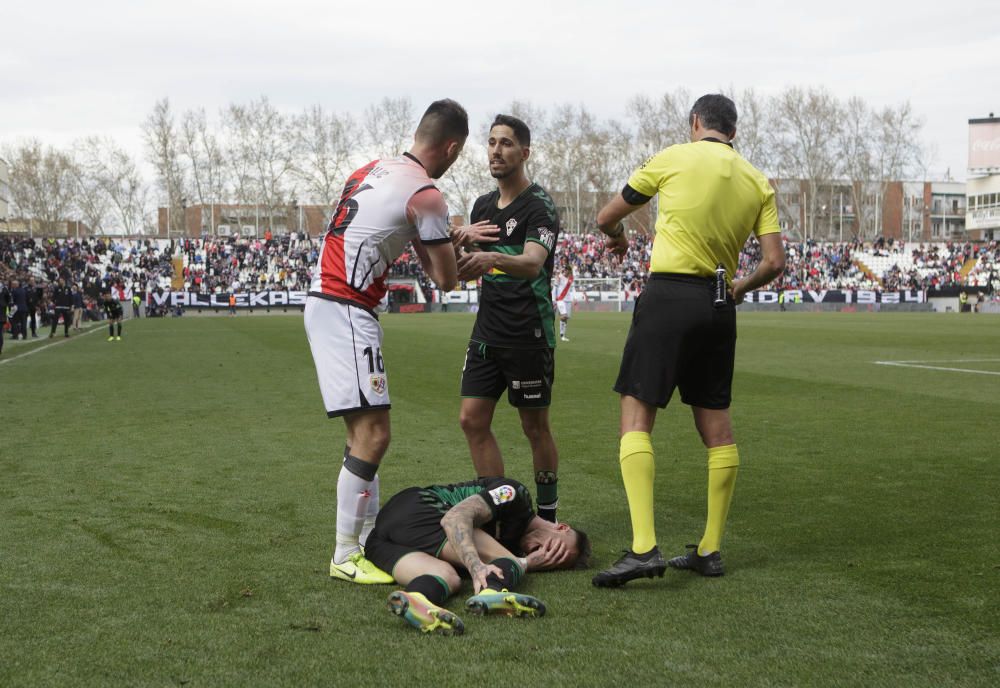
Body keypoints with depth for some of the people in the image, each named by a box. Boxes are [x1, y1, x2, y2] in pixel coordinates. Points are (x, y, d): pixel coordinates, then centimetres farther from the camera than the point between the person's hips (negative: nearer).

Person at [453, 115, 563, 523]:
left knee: (535, 428, 2)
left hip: (529, 335, -7)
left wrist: (491, 258, -47)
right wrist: (462, 241, -2)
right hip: (487, 332, 7)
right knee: (472, 420, 2)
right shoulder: (483, 206, 13)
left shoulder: (539, 207, -11)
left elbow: (532, 263, -27)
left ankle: (547, 514, 15)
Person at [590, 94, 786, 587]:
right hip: (719, 305, 5)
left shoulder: (673, 159, 2)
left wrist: (618, 238, 34)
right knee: (715, 422, 13)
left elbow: (606, 218, 11)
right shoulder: (757, 183, 11)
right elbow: (774, 261, 3)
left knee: (636, 414, -5)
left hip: (670, 293, -5)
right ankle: (710, 550, 17)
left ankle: (643, 547, -17)